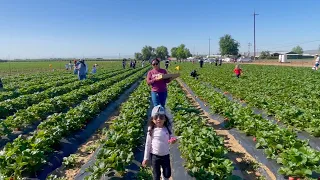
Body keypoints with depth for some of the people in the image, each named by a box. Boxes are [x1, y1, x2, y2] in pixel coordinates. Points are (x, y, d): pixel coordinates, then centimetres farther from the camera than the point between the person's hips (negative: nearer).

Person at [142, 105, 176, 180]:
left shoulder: (167, 129, -9)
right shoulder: (151, 130, -11)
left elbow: (171, 139, 4)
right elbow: (148, 144, -4)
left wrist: (173, 141, -22)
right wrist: (146, 158, -1)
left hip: (165, 155, 1)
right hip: (154, 156, -1)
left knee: (167, 174, 12)